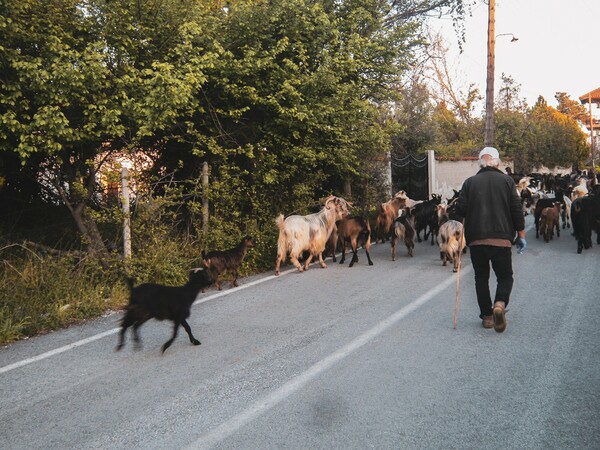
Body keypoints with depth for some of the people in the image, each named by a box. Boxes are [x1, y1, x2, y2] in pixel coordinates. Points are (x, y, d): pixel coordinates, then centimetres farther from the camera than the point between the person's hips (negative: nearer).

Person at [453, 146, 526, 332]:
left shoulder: (470, 182, 3)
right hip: (501, 238, -1)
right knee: (505, 276, 10)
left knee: (481, 278, 13)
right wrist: (521, 236, 6)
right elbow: (517, 210, -1)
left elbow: (460, 210, -3)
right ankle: (500, 303, -18)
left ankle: (487, 316, 11)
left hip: (476, 239, 1)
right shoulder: (506, 181, 2)